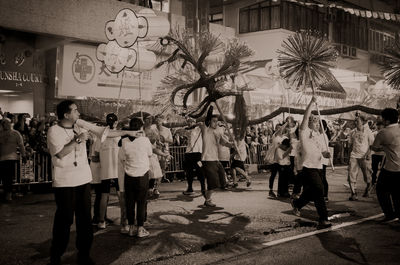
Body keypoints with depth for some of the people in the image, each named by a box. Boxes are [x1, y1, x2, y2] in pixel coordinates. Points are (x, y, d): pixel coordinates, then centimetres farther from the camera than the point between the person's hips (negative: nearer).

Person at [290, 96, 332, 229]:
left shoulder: (320, 136, 15)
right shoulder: (305, 132, -4)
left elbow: (324, 152, 13)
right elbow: (306, 116, -18)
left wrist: (326, 154, -10)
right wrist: (312, 102, -22)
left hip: (318, 167, 7)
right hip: (308, 167, -7)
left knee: (310, 193, 17)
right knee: (319, 191, -14)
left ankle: (296, 203, 44)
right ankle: (323, 219, -9)